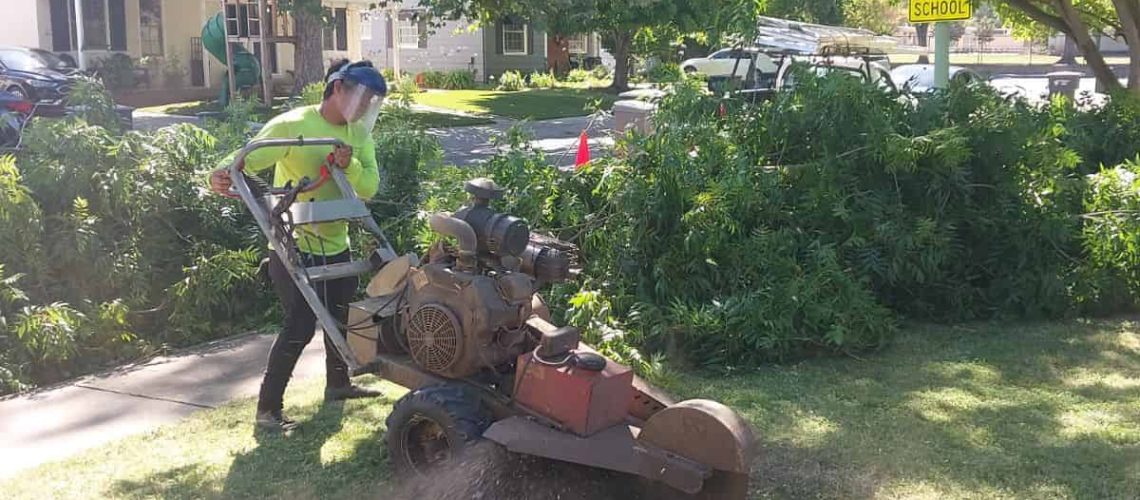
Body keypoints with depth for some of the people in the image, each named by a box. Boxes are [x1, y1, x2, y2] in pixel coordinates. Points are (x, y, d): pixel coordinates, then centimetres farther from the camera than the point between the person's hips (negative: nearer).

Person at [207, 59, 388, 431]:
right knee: (300, 325, -13)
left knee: (341, 316, 20)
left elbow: (370, 187, -4)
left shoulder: (359, 134, 4)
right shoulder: (292, 126, -17)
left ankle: (338, 383, 43)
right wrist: (222, 174, -47)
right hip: (293, 246, -7)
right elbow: (248, 157, -26)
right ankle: (268, 409, -2)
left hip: (336, 244, 7)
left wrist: (350, 166, -24)